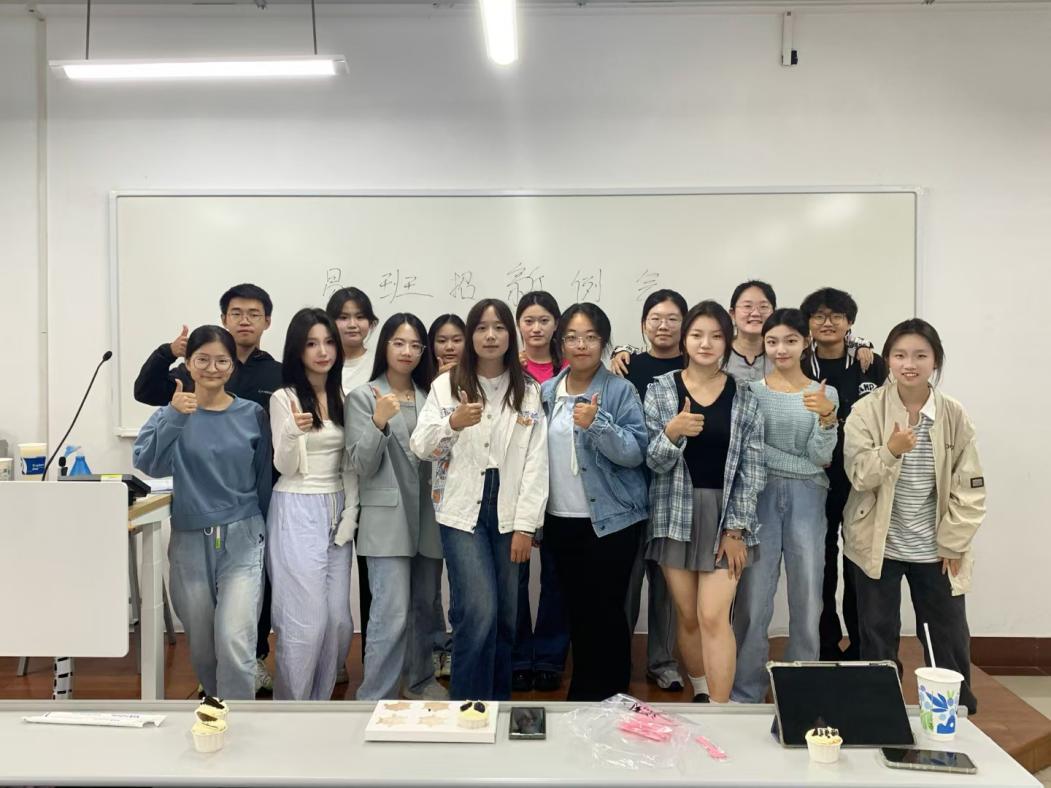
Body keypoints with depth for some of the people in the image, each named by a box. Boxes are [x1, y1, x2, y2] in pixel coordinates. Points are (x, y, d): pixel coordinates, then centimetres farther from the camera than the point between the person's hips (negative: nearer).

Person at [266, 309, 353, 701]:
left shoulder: (342, 395, 9)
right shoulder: (284, 398, -7)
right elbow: (284, 467, -9)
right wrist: (293, 432, -26)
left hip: (336, 511, 6)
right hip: (298, 511, -5)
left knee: (339, 620, 7)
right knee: (306, 620, -5)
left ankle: (320, 702, 25)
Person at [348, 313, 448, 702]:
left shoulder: (430, 395, 11)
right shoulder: (363, 396, -2)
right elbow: (362, 466, -9)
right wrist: (379, 422, -23)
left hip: (427, 516, 5)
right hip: (388, 518, -5)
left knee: (425, 606, 15)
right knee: (392, 614, -10)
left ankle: (420, 680, 34)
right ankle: (375, 699, 2)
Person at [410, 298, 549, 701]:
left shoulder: (528, 392, 5)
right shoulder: (447, 385, 3)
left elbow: (536, 462, 1)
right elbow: (420, 448, -2)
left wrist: (525, 525, -6)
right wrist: (452, 423, -22)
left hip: (509, 515, 2)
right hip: (462, 512, -2)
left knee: (506, 616, 8)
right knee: (478, 612, -12)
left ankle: (498, 703, 26)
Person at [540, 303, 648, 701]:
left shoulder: (620, 390, -6)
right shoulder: (546, 392, 8)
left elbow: (635, 452, -15)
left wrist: (596, 424, -28)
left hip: (610, 520, -4)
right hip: (560, 520, 5)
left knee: (605, 611, -1)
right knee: (576, 609, 13)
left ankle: (610, 695, 17)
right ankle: (582, 692, 29)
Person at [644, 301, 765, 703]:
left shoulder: (744, 397, 1)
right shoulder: (660, 390, 0)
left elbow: (752, 467, 0)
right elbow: (653, 461, -3)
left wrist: (736, 528, -6)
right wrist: (672, 433, -24)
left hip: (726, 515, -1)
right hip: (675, 515, 1)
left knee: (713, 616, -7)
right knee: (687, 616, 8)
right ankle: (700, 694, 28)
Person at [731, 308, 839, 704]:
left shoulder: (825, 394, 6)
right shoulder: (750, 390, 3)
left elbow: (822, 457, -3)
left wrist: (827, 416, -17)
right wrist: (804, 464, -10)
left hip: (807, 500, 1)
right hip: (761, 497, -1)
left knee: (807, 599, 6)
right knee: (754, 597, 0)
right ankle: (746, 693, 13)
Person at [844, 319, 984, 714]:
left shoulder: (954, 415, -4)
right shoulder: (866, 411, -9)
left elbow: (970, 487, -1)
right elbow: (859, 475, -15)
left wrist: (953, 543, -5)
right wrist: (891, 451, -32)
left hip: (935, 548, 2)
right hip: (878, 545, -1)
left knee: (950, 641, 13)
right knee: (878, 639, 10)